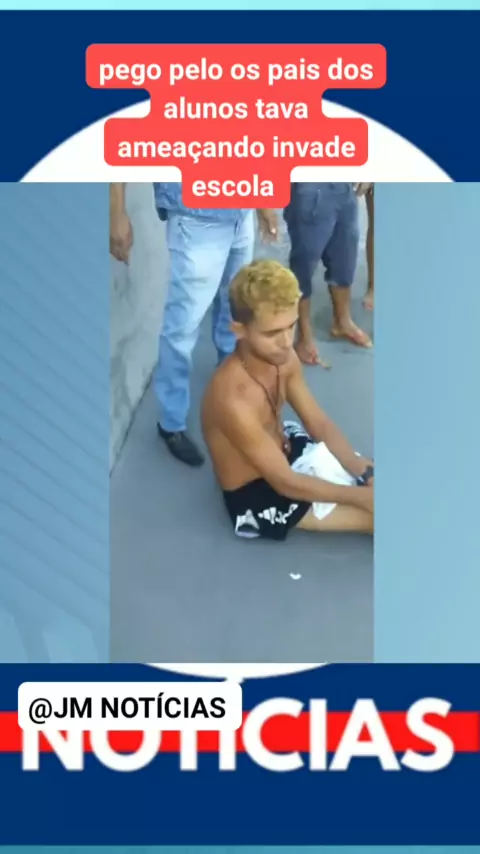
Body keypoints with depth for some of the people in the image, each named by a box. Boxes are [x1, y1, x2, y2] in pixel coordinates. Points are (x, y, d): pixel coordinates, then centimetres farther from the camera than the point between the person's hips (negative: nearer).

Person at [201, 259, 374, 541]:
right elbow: (285, 482, -28)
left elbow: (320, 424, -3)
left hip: (284, 450, 8)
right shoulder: (234, 398, -36)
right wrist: (361, 496, -25)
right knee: (379, 513, -6)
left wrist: (366, 473, -17)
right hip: (258, 495, -7)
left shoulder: (283, 359, -13)